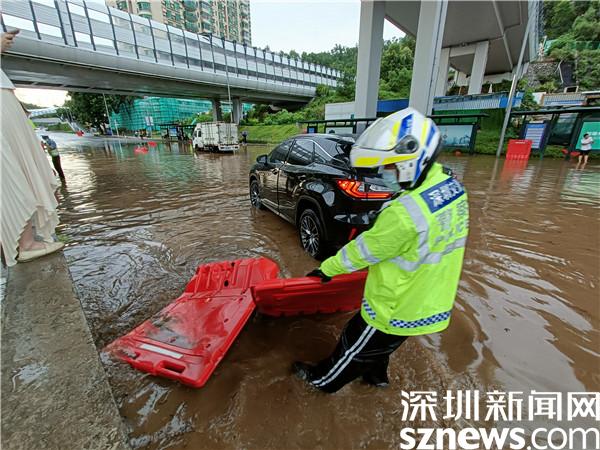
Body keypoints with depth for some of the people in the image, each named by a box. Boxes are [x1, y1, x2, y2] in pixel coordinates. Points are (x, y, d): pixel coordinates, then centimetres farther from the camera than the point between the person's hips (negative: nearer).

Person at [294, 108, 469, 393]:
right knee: (382, 345, 32)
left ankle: (324, 380, 44)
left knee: (355, 347, 18)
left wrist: (327, 269, -5)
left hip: (397, 308, -7)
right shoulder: (452, 188, -7)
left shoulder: (404, 213, -35)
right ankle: (376, 375, 58)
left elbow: (365, 250, -22)